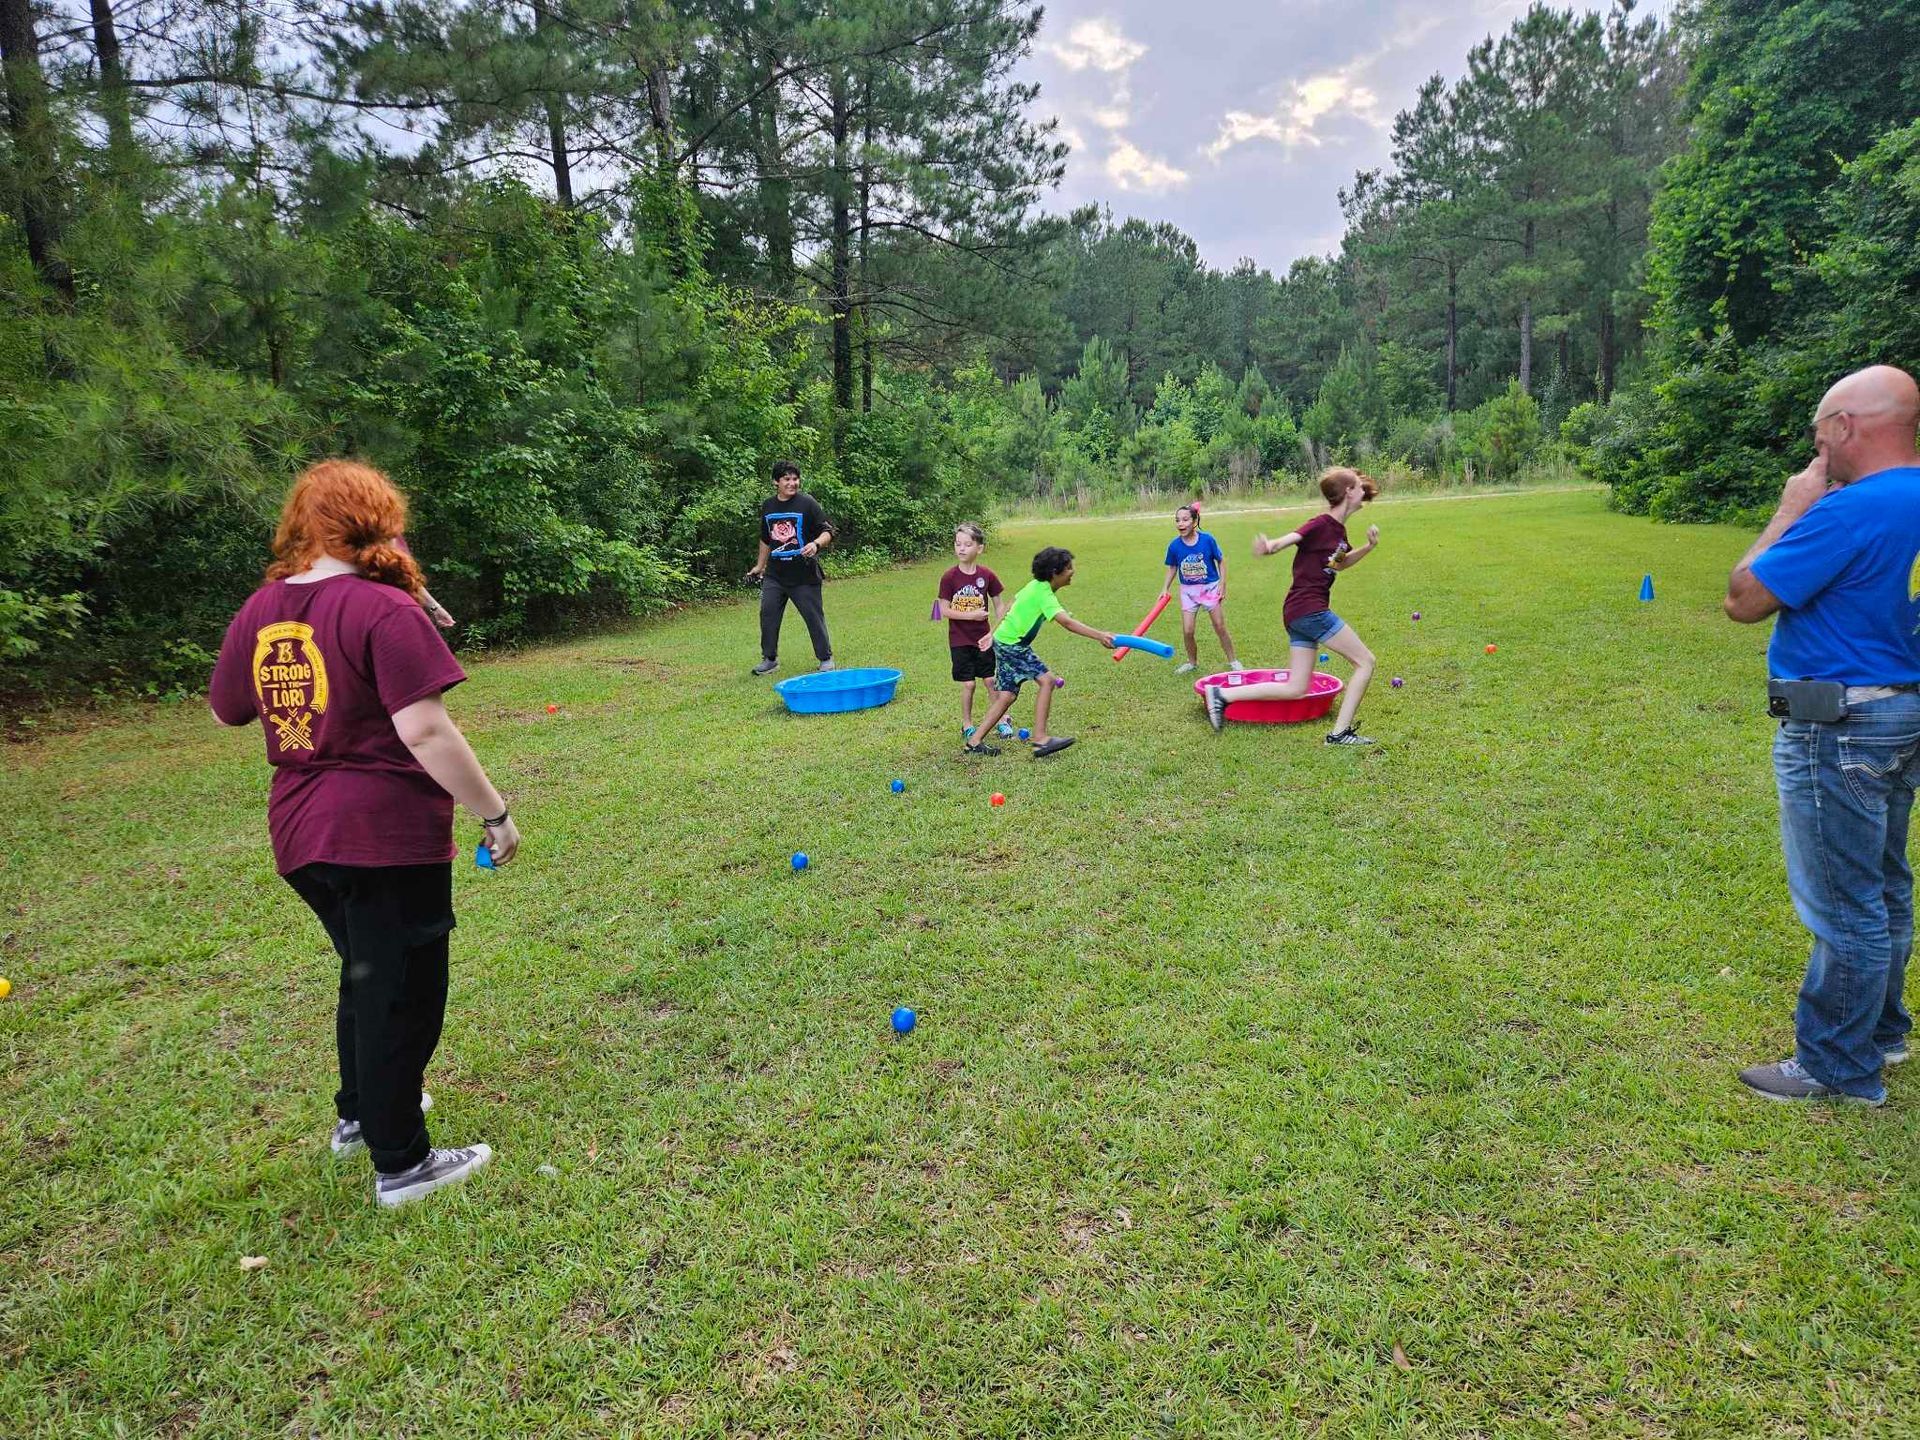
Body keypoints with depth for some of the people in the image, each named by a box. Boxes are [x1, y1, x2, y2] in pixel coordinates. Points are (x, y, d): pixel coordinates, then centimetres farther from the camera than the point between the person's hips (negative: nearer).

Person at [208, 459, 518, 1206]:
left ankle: (359, 1112, 44)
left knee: (366, 974, 27)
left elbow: (227, 710, 19)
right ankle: (400, 1164, 19)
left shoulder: (260, 610, 5)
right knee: (404, 992, 7)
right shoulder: (383, 610, -16)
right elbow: (425, 730, -22)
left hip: (299, 833, 7)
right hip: (388, 834, -7)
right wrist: (494, 813, -15)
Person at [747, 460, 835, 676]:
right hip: (774, 575, 4)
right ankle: (770, 658, 14)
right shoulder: (767, 506, 10)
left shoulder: (808, 504, -5)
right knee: (768, 613, 1)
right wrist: (760, 566, 26)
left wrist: (816, 544, -26)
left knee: (814, 616, 2)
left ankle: (825, 658, 16)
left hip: (804, 575, -4)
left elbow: (828, 532, -6)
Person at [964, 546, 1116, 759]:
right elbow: (1067, 623, -34)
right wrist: (1100, 636, -40)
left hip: (1004, 640, 10)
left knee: (1008, 694, 10)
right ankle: (1040, 739, -16)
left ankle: (975, 742, 12)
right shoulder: (1043, 594, -22)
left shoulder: (1036, 586, 7)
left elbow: (1010, 606, 16)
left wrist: (992, 634, 22)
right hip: (1011, 645, -10)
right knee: (1046, 680, -15)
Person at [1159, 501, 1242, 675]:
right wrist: (1165, 589, -1)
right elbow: (1172, 568, 6)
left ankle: (1233, 661, 22)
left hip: (1210, 587, -2)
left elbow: (1221, 561, -3)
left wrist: (1222, 585, -7)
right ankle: (1192, 662, 22)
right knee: (1187, 631, -2)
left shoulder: (1207, 540, -15)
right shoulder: (1174, 545, -9)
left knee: (1220, 628, 4)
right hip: (1188, 590, 2)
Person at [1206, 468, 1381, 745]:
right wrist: (1269, 546, -51)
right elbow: (1286, 540, -28)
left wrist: (1368, 547, 16)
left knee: (1295, 689, 8)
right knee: (1366, 661, 0)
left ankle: (1221, 695, 7)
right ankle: (1340, 732, 2)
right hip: (1311, 610, -9)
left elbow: (1339, 563, 33)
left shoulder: (1337, 529, 15)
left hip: (1298, 614, 9)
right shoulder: (1322, 524, -12)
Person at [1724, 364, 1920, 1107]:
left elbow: (1744, 600, -18)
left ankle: (1838, 1068, 12)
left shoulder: (1851, 510, -23)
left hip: (1840, 729, -10)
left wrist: (1790, 511, -10)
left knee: (1842, 904, 0)